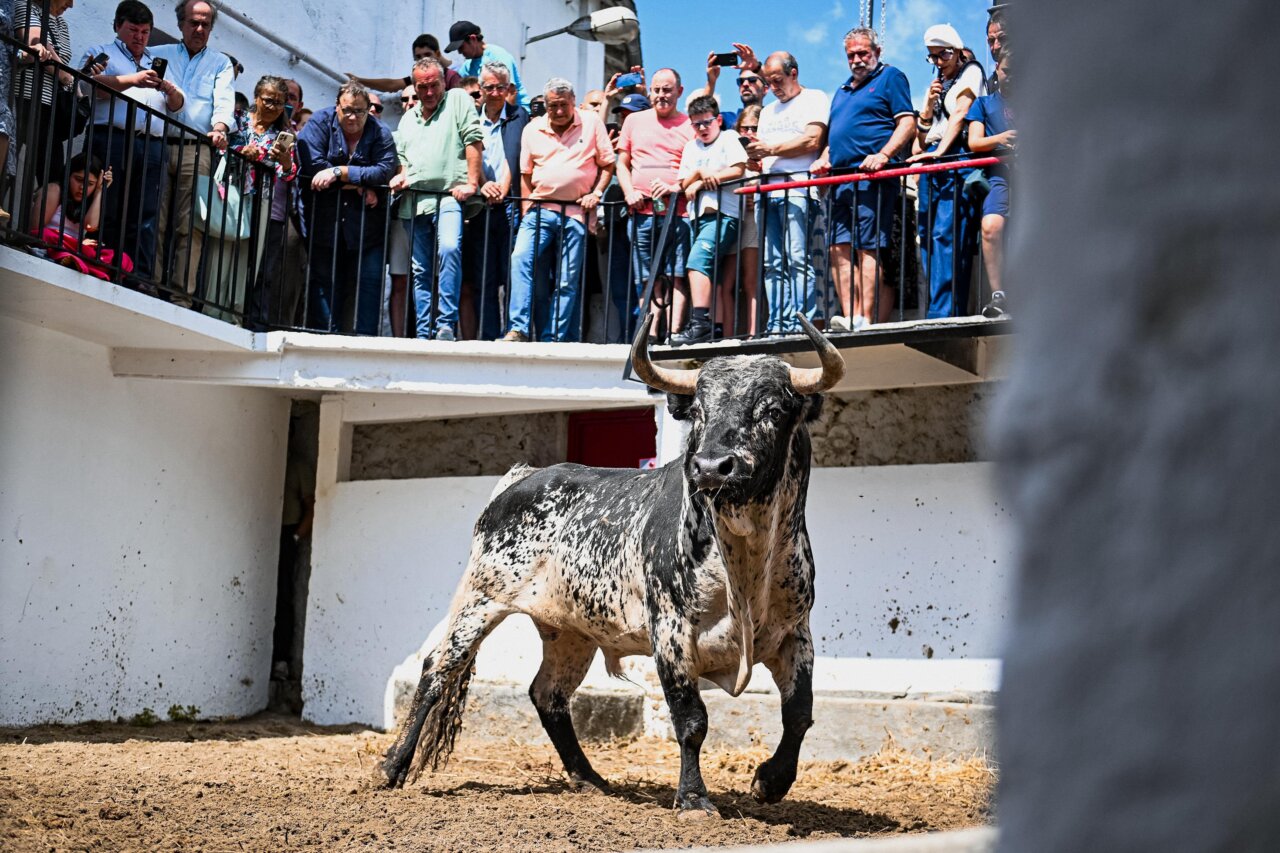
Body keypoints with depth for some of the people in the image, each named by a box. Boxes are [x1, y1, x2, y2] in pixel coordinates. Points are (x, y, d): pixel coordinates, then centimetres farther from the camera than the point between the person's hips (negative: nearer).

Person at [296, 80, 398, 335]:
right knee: (324, 282, 2)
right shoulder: (320, 122, 0)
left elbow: (385, 170, -14)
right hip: (324, 225, -1)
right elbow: (312, 165, -14)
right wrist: (359, 185, -13)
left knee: (369, 283, -3)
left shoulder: (380, 133, 3)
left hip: (366, 226, 1)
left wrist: (338, 172, -20)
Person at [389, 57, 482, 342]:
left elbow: (473, 141, -4)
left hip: (449, 196, -6)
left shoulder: (457, 100, 6)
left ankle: (447, 324, -26)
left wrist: (471, 183, -12)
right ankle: (424, 333, 9)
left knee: (450, 249, -28)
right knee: (421, 271, 5)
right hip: (414, 201, 6)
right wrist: (402, 177, 7)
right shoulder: (408, 119, 24)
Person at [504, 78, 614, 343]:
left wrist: (596, 194, -6)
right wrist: (526, 210, 5)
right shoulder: (532, 130, 10)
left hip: (576, 213, -1)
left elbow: (607, 164, 7)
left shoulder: (592, 123, 5)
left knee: (567, 282, -1)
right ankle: (520, 329, -20)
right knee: (521, 260, -20)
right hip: (539, 209, 2)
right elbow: (526, 174, 14)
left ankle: (555, 340, 3)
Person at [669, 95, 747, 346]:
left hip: (724, 214, -6)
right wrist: (700, 172, -5)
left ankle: (699, 323, -31)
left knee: (697, 260, -25)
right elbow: (684, 183, 16)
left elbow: (738, 170, -6)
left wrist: (701, 183, -6)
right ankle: (718, 330, -1)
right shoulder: (691, 147, 23)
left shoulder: (728, 139, 8)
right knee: (712, 276, 2)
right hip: (699, 216, 7)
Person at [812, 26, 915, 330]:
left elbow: (907, 122, -5)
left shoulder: (890, 77, 6)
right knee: (840, 248, -4)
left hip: (872, 178, -8)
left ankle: (866, 320, -17)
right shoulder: (842, 92, 28)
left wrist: (883, 155, -19)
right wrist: (825, 159, 12)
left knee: (868, 249, -13)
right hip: (841, 181, 8)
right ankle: (850, 316, -7)